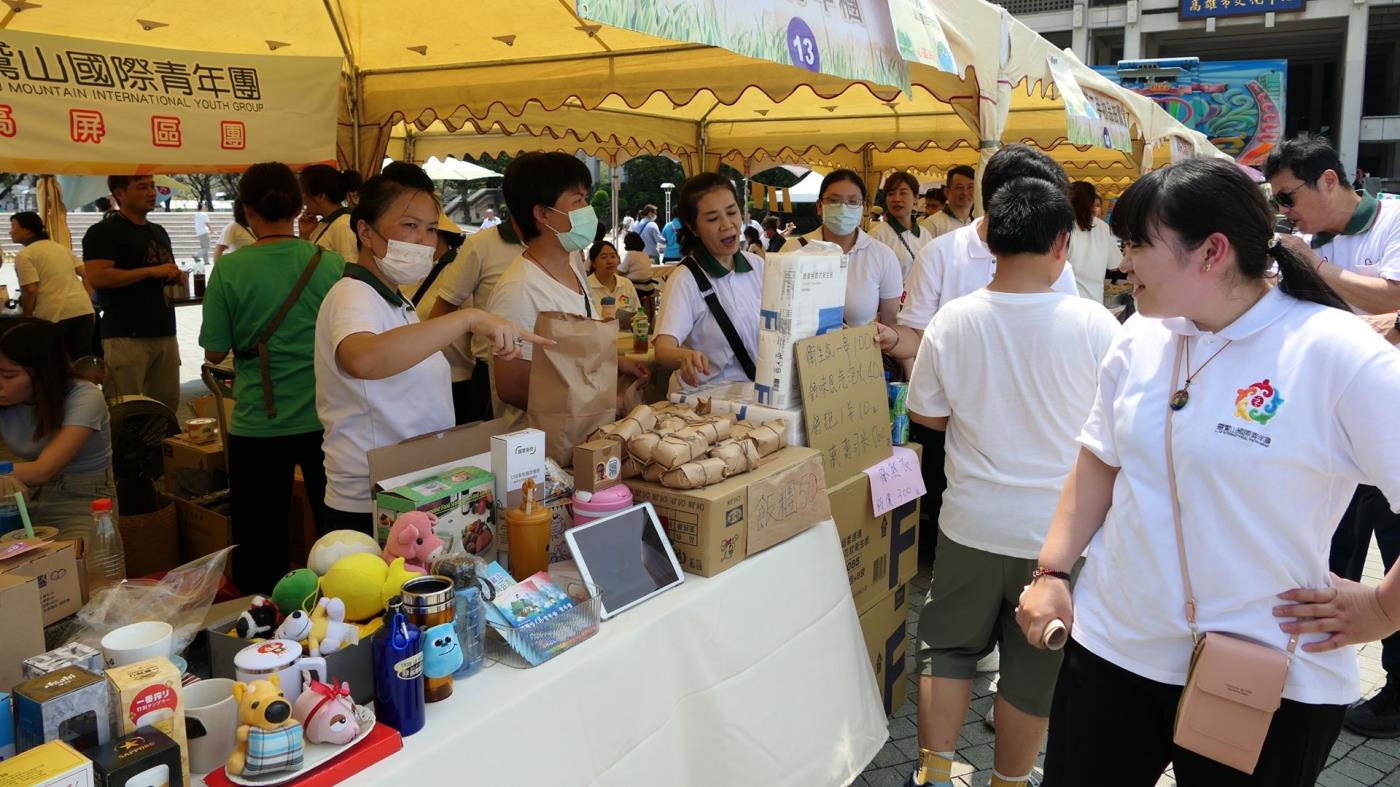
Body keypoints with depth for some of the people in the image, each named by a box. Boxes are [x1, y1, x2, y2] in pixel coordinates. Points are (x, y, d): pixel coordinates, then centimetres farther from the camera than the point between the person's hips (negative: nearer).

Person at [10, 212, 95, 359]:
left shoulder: (24, 255, -3)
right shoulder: (61, 248, 19)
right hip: (83, 309, 6)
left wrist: (27, 318, 0)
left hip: (53, 314, -6)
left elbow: (30, 291, -12)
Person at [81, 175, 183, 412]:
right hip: (126, 336, -7)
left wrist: (176, 275, 7)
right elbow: (97, 277, -17)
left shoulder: (159, 232, 21)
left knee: (168, 407, 6)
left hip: (165, 333, 7)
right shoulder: (103, 232, -3)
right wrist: (151, 271, -16)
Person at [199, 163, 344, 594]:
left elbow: (214, 352, -3)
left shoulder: (229, 270, -9)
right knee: (335, 532, 17)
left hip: (256, 426, -1)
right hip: (323, 418, 2)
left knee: (261, 546, 12)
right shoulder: (331, 264, -6)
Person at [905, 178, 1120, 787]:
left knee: (949, 645, 19)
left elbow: (926, 414, -1)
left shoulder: (952, 320, -12)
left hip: (972, 523, 1)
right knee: (1034, 666, 15)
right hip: (1058, 529, -1)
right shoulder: (1095, 324, -16)